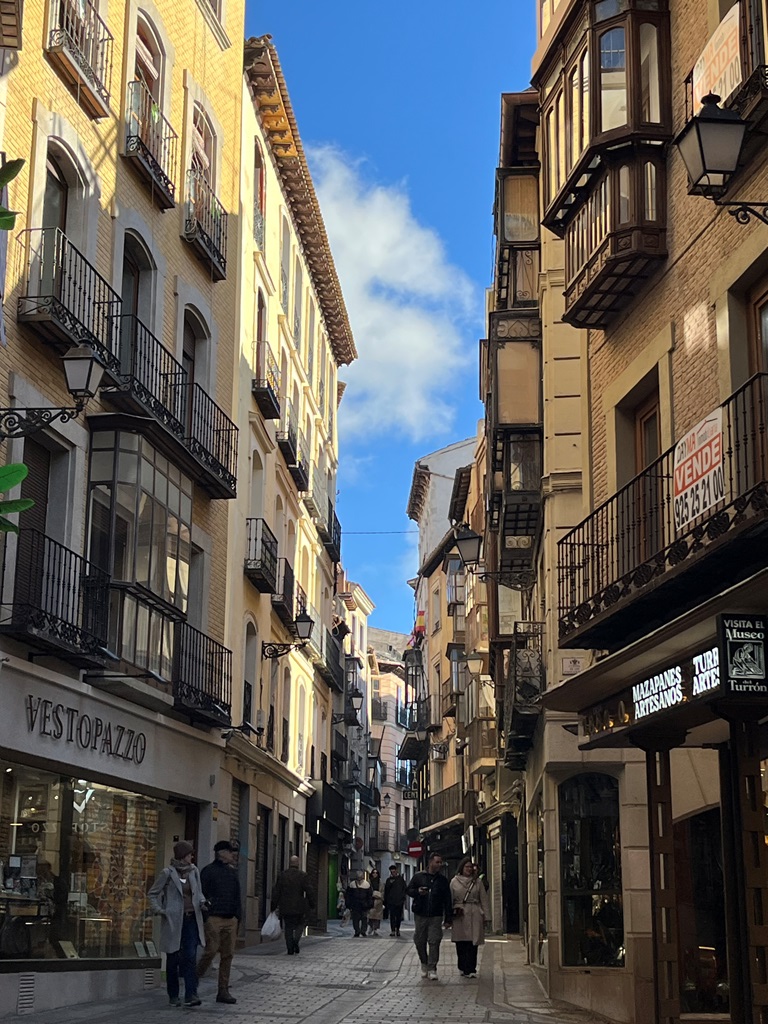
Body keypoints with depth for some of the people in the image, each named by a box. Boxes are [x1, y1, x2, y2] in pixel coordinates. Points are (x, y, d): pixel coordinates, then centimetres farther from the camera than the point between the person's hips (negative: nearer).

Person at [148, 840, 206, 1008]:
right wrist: (159, 910, -10)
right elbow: (153, 893, 3)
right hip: (173, 920, -3)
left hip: (191, 920, 3)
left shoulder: (193, 870, 8)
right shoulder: (167, 873, -5)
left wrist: (202, 902, -1)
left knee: (190, 957, -8)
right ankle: (173, 996, 16)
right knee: (173, 959, 5)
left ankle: (191, 995, -12)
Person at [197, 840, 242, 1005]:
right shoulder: (208, 871, -2)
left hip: (230, 919, 6)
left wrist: (238, 917, 14)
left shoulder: (232, 872, 18)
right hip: (214, 918, -6)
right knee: (211, 951, -11)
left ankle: (223, 991, 9)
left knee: (228, 955, 4)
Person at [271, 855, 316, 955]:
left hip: (285, 907, 2)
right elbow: (309, 891, -8)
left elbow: (276, 892, 2)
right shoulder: (302, 875, -6)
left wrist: (274, 906, 8)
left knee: (288, 928, 9)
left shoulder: (282, 876, 2)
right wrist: (312, 905, 2)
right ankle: (296, 940, -11)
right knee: (299, 925, 15)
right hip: (299, 907, -2)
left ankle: (290, 950, 3)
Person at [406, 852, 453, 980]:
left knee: (434, 942, -7)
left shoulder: (443, 880, 8)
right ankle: (424, 964, 26)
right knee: (420, 941, 6)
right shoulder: (418, 876, 5)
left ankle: (432, 969, -1)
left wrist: (448, 919, 3)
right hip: (420, 915, 0)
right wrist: (417, 891, -13)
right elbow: (408, 890, 9)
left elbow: (448, 901, 8)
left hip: (436, 917, 0)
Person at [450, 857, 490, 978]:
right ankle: (463, 968, 16)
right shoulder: (454, 881, 7)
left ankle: (470, 969, -6)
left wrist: (486, 916, 4)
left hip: (474, 915, 0)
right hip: (459, 915, 0)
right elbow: (450, 899, 8)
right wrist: (455, 909, -3)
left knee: (473, 943, -6)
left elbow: (484, 899, 9)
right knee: (460, 944, 3)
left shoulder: (477, 881, 9)